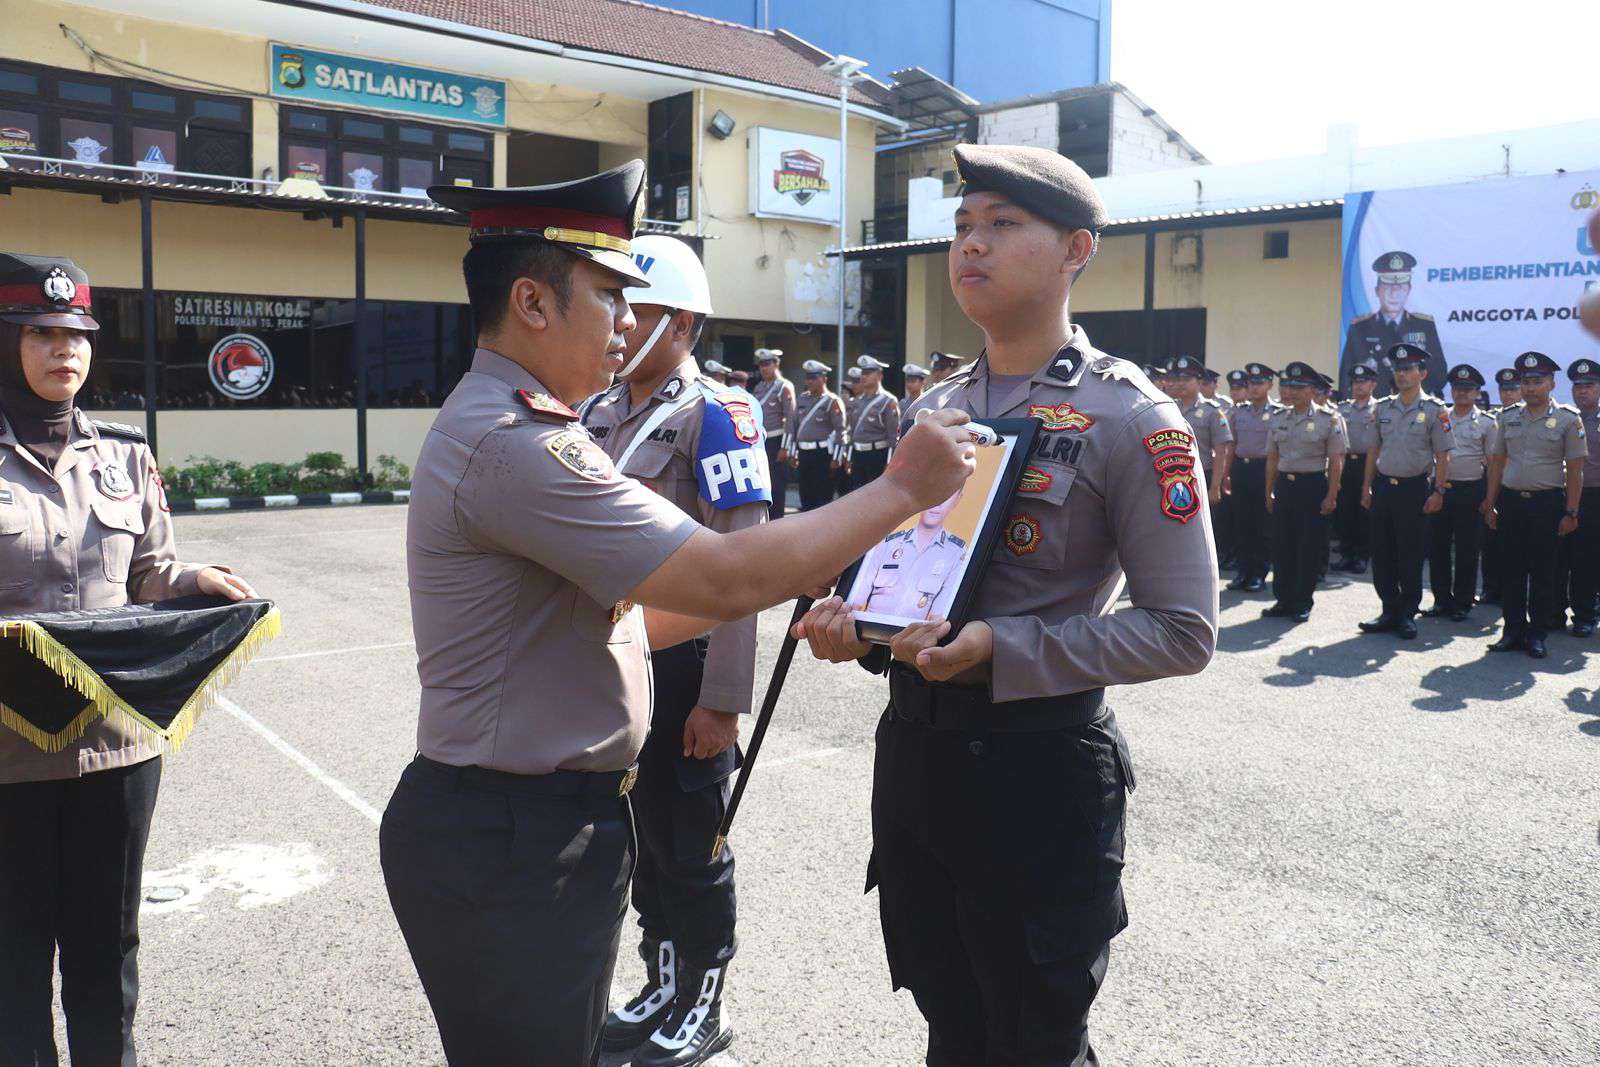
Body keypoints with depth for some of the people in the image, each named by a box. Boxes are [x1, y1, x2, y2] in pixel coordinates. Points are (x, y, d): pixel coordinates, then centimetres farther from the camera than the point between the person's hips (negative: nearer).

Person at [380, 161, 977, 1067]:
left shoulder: (509, 424, 11)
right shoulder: (512, 441, -23)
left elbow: (613, 618, 12)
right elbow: (726, 579, -28)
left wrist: (787, 575, 7)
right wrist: (902, 489, -17)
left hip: (552, 816, 10)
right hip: (511, 841, -10)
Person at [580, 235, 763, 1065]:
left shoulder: (716, 415, -13)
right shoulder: (598, 413, 9)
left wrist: (721, 700, -20)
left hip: (682, 664, -7)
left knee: (691, 847, 7)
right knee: (640, 833, 19)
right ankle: (661, 989, 38)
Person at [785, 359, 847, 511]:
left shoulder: (832, 402, -6)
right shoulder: (802, 400, 13)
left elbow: (839, 431, -10)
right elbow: (793, 426, 16)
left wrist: (835, 458, -13)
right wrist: (792, 453, 12)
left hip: (822, 454, -6)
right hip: (804, 453, 6)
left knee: (823, 497, -2)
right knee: (805, 494, 11)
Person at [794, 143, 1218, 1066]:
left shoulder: (1130, 418, -12)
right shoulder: (935, 407, 9)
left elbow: (1183, 631, -14)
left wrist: (999, 649, -24)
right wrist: (852, 622, -4)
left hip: (1039, 770, -6)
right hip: (912, 747, 6)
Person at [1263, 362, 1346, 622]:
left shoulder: (1329, 419, -5)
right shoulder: (1277, 419, 8)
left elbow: (1336, 461, -4)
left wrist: (1331, 496, -8)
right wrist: (1269, 492, 11)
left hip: (1313, 486, -4)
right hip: (1284, 485, 4)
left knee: (1308, 546, 2)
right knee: (1281, 544, 6)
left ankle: (1303, 603, 13)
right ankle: (1283, 600, 17)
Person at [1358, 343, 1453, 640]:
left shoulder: (1435, 410, -4)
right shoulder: (1382, 408, 8)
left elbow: (1442, 456, -4)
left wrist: (1438, 493, -10)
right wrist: (1367, 487, 8)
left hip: (1414, 488, -4)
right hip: (1383, 486, 4)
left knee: (1410, 556, 2)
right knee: (1381, 554, 7)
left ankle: (1407, 615, 12)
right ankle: (1390, 611, 17)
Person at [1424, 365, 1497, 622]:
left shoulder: (1487, 423, 1)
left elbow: (1492, 463, 1)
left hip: (1470, 491, -3)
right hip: (1440, 487, 3)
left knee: (1466, 550, 2)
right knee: (1437, 547, 5)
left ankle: (1462, 603, 12)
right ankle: (1442, 600, 15)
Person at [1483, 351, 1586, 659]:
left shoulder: (1568, 419, -2)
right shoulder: (1509, 417, 8)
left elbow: (1575, 470, -3)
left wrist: (1570, 513, -7)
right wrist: (1490, 504, 8)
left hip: (1547, 503, -3)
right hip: (1510, 501, 3)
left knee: (1542, 573, 3)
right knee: (1511, 570, 6)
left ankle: (1536, 634, 12)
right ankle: (1513, 630, 15)